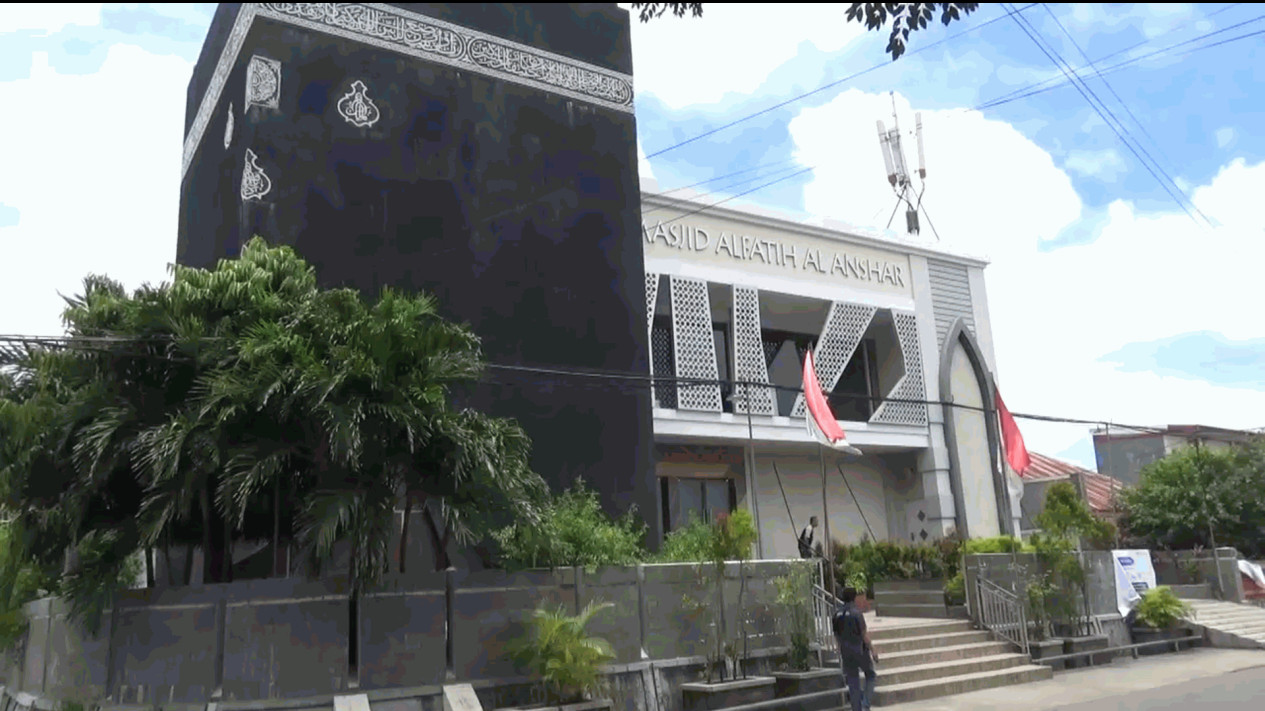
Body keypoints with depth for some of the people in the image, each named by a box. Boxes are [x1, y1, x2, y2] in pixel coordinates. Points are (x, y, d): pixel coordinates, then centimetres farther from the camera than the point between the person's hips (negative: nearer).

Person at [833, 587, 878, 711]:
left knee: (853, 683, 11)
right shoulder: (856, 612, -16)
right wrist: (873, 651, -6)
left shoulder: (837, 614, 2)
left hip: (846, 653, 4)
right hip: (860, 650, -4)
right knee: (870, 676, 15)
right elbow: (864, 635, -15)